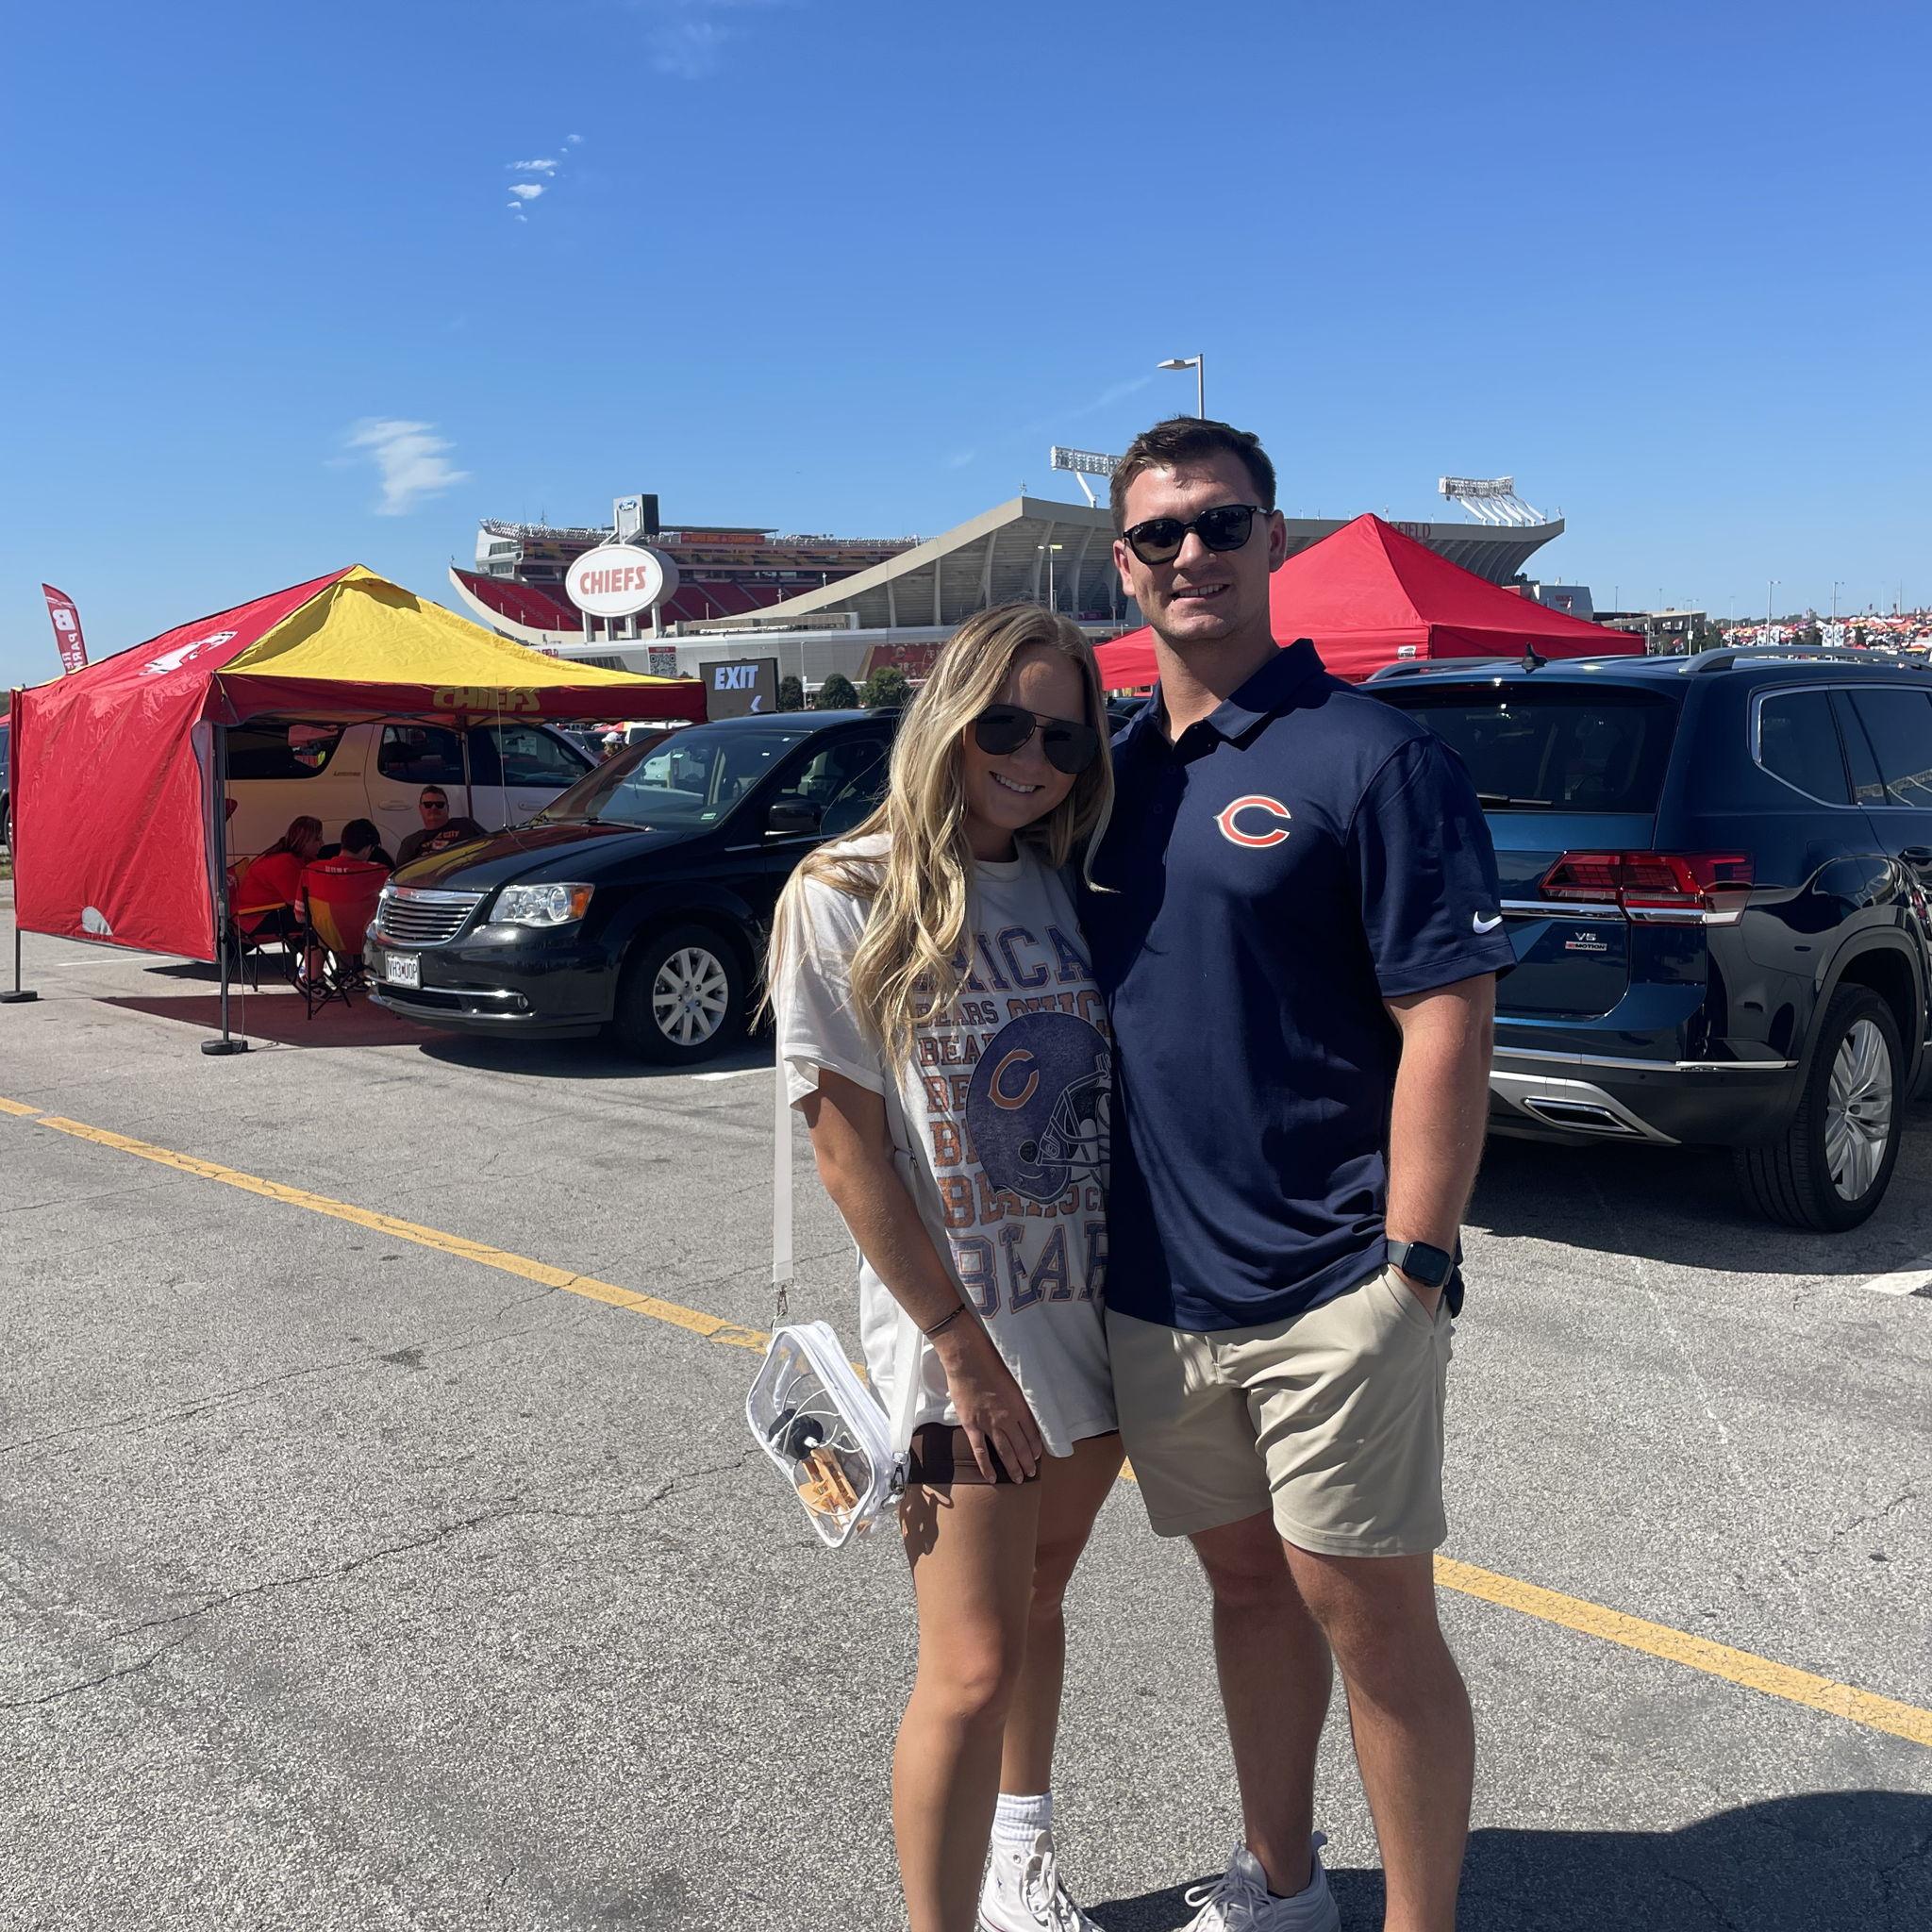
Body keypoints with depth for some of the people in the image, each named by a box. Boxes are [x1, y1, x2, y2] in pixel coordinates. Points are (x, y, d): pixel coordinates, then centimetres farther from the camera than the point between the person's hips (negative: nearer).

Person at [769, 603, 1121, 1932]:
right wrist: (963, 1346, -14)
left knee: (1039, 1596, 21)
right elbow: (847, 1146, -12)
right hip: (959, 1334, -5)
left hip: (1099, 1312, 5)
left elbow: (1120, 1101, 11)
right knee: (976, 1665, -5)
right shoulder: (844, 899, -10)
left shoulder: (1071, 893, 6)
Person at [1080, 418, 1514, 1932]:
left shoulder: (1369, 755, -10)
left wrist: (1416, 1268, -17)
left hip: (1327, 1289, -6)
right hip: (1156, 1286, 6)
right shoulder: (1116, 769, 10)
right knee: (1246, 1583, 20)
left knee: (1369, 1620, 5)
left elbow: (1447, 1019, -13)